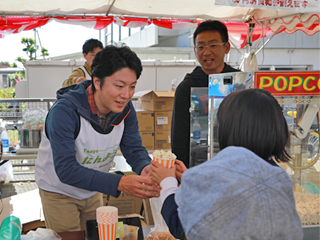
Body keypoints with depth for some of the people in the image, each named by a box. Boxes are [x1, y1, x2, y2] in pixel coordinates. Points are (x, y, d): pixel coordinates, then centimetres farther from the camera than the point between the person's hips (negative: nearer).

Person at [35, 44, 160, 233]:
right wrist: (119, 183, -51)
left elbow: (135, 149, -11)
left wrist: (145, 168, -37)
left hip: (93, 191, 6)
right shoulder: (65, 110, -34)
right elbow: (65, 170, -40)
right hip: (59, 191, -5)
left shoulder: (125, 109, -14)